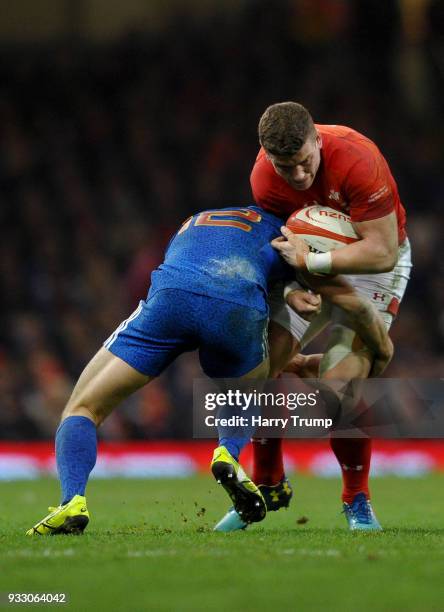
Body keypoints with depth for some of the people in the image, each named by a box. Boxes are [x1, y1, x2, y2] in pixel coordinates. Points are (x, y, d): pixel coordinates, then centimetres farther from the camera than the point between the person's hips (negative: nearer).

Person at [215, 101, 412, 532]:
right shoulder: (263, 179, -17)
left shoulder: (357, 160, -34)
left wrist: (310, 261, -35)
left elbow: (382, 252, -31)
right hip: (312, 262, 5)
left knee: (343, 380, -21)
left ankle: (357, 500, -1)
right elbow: (280, 243, -2)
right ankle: (267, 485, 15)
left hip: (373, 263, -5)